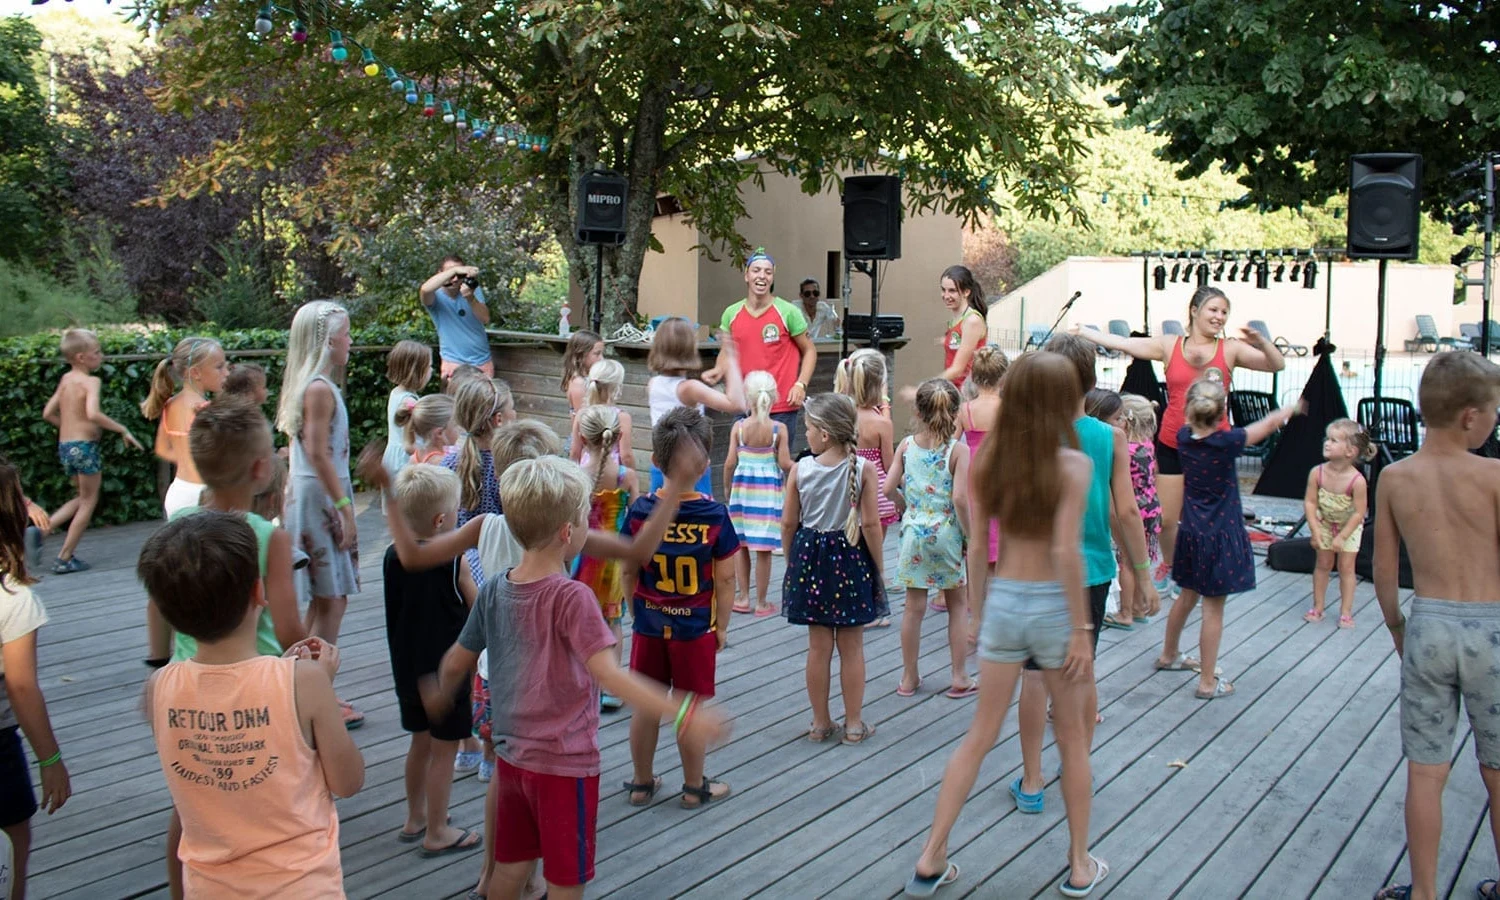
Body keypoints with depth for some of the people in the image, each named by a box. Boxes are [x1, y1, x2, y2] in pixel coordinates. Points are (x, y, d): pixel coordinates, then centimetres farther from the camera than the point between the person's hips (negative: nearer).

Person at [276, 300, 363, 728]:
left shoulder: (305, 385, 12)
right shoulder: (321, 389, -17)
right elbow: (319, 454, -21)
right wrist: (344, 507, -19)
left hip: (308, 494, 10)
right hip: (321, 497, -10)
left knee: (321, 600, 16)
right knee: (332, 601, -4)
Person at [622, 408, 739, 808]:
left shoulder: (639, 511, -11)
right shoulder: (714, 515, -16)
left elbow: (629, 572, -2)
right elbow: (725, 579, -10)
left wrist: (635, 613, 12)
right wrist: (722, 625, 2)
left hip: (648, 624, 2)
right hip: (695, 626, -2)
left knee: (646, 705, 14)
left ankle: (642, 783, 28)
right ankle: (694, 787, 23)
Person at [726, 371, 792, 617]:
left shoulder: (739, 427, -7)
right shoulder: (779, 429, -10)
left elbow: (730, 462, -7)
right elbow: (785, 464, -11)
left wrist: (728, 486, 10)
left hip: (742, 488, 1)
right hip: (769, 491, -1)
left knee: (741, 545, 14)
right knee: (764, 550, 3)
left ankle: (743, 598, 19)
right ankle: (761, 603, 9)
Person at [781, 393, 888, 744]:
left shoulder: (801, 468, -6)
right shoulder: (863, 469, -11)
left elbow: (789, 523, -2)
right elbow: (870, 524, -12)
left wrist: (792, 562, 12)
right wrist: (879, 568, -1)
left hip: (810, 557, 2)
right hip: (851, 559, -1)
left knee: (818, 645, 11)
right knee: (852, 647, 9)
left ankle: (820, 723, 19)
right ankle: (854, 724, 17)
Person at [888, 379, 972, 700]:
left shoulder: (906, 445, -2)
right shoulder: (958, 449, -11)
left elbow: (889, 488, -5)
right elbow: (960, 498, -18)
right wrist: (969, 535, -7)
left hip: (914, 532, 2)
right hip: (946, 533, -2)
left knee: (914, 607, 10)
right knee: (957, 605, 13)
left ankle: (909, 678, 19)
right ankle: (960, 678, 17)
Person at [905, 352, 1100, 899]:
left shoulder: (989, 460, -1)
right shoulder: (1073, 464, -13)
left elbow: (976, 546, 1)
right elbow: (1066, 552, -17)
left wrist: (978, 613, 12)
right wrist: (1081, 630, -11)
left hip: (1002, 602, 3)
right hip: (1053, 606, -3)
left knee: (979, 737, 14)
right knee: (1072, 740, 15)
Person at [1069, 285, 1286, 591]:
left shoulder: (1231, 350, -1)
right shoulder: (1169, 346, 3)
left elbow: (1277, 365, -8)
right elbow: (1122, 344, 4)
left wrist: (1260, 342, -27)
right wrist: (1083, 332, 4)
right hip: (1171, 444, 1)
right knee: (1166, 518, 7)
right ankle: (1169, 566, 33)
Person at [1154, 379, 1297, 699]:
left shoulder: (1183, 438, -7)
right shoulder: (1226, 442, -19)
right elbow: (1269, 424, -3)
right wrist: (1289, 410, 17)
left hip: (1191, 533, 6)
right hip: (1220, 537, -6)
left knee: (1187, 595, 24)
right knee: (1213, 608, 1)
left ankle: (1168, 655, 41)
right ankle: (1208, 682, 8)